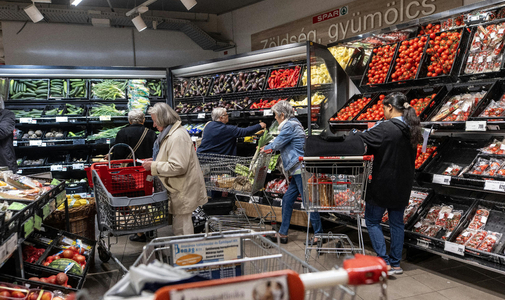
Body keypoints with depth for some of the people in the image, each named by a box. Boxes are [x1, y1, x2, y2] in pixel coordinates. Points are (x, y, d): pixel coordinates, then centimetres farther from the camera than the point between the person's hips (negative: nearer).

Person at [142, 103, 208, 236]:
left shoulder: (178, 137, -21)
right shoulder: (170, 133, 13)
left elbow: (177, 167, -26)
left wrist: (153, 166, -17)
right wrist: (155, 161, 12)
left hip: (184, 190, -11)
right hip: (180, 188, 11)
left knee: (181, 228, -3)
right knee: (181, 224, 19)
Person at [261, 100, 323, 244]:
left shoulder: (290, 125, -11)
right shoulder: (293, 123, 20)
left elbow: (277, 144, -7)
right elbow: (281, 144, 29)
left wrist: (265, 148, 12)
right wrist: (268, 148, 29)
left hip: (300, 169, -11)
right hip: (298, 169, 11)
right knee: (287, 200, 11)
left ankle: (318, 233, 4)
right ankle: (282, 234, 17)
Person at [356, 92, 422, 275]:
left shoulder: (386, 128, -19)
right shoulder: (410, 129, 5)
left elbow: (362, 140, -18)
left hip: (383, 184, -7)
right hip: (403, 186, 7)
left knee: (372, 220, 7)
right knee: (397, 222, 15)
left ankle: (384, 261, 2)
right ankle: (396, 263, 22)